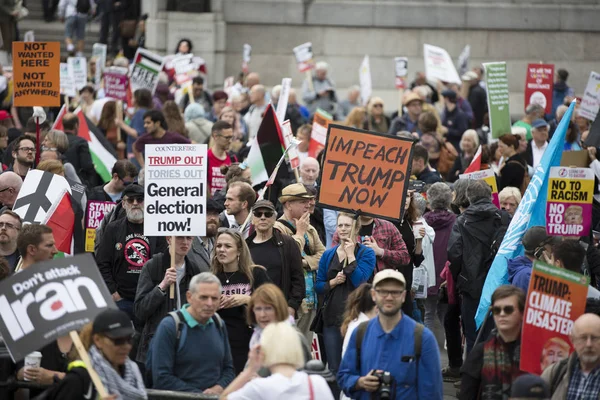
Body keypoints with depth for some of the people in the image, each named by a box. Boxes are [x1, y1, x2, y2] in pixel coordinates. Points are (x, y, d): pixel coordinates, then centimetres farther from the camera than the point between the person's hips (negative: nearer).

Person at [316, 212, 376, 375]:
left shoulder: (366, 253, 0)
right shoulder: (328, 255, 12)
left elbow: (360, 281, -13)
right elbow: (318, 285, 12)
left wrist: (350, 255, -11)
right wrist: (334, 281, -8)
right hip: (332, 317, 4)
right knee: (334, 368, 6)